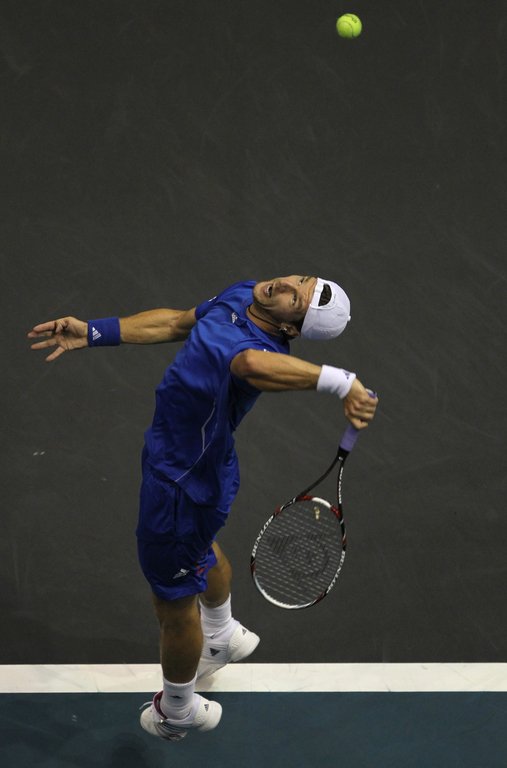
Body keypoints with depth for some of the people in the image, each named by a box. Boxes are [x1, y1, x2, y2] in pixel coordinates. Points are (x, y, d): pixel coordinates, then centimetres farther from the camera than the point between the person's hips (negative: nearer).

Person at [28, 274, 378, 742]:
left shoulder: (262, 348, -38)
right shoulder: (240, 296, -11)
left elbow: (251, 362, -64)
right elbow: (176, 322, 3)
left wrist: (338, 380, -77)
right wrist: (92, 332, 2)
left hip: (180, 486, -9)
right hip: (201, 464, 9)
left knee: (174, 601, 15)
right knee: (201, 552, 37)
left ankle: (177, 712, 41)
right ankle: (223, 638, 68)